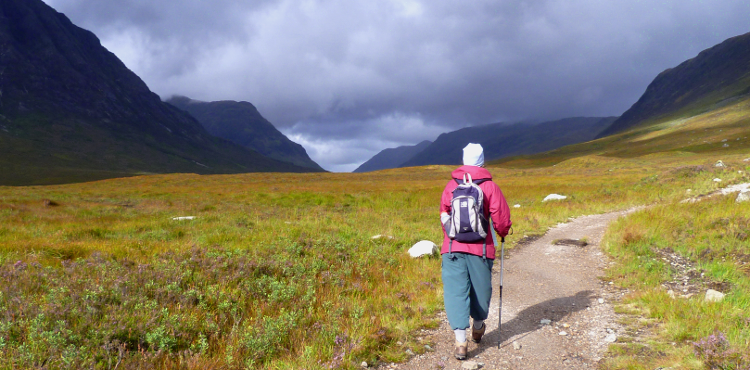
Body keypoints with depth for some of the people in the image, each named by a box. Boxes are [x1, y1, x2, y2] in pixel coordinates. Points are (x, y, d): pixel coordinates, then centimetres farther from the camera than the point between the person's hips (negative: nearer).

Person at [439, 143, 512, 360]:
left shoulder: (451, 185, 3)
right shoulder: (490, 187, -4)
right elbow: (501, 218, -3)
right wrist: (503, 233, 19)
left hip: (452, 248, 1)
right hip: (480, 249, 0)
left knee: (456, 291, 2)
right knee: (480, 288, 19)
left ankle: (460, 342, -5)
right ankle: (478, 327, 40)